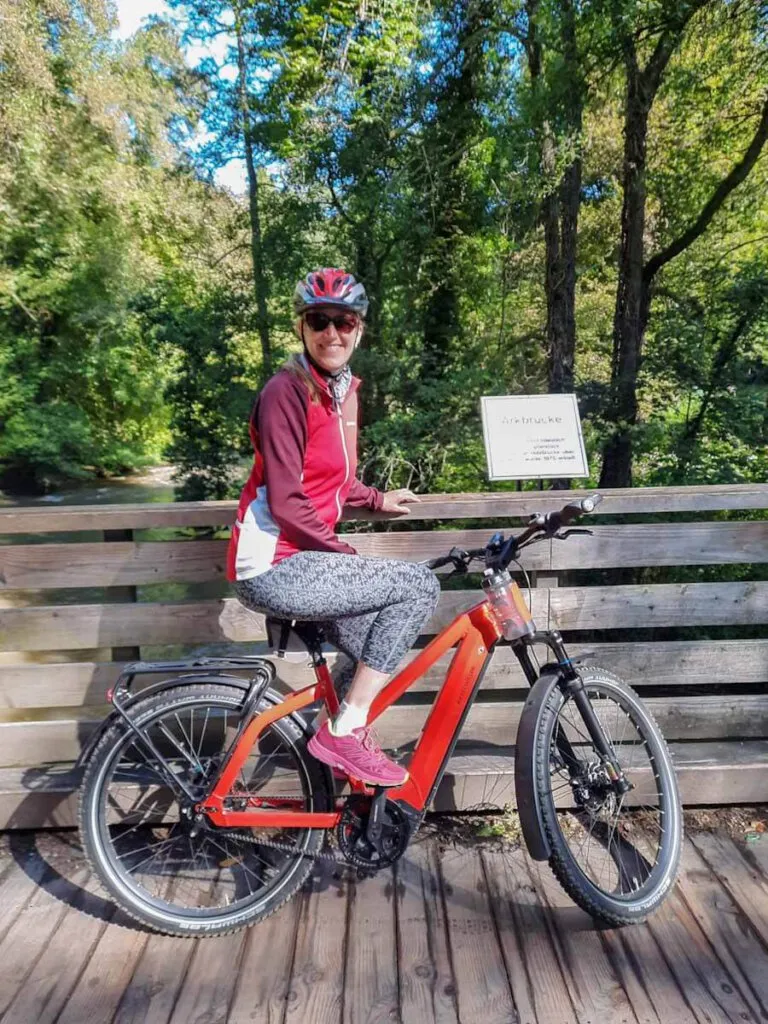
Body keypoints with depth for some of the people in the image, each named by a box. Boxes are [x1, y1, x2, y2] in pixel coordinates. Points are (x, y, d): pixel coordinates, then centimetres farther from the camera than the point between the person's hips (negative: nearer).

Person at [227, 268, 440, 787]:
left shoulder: (344, 389, 12)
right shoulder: (287, 392, -15)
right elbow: (286, 502, -19)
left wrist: (377, 498, 18)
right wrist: (346, 554, -12)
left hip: (304, 560, 9)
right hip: (276, 568, -9)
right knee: (420, 585, -13)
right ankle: (342, 733, -4)